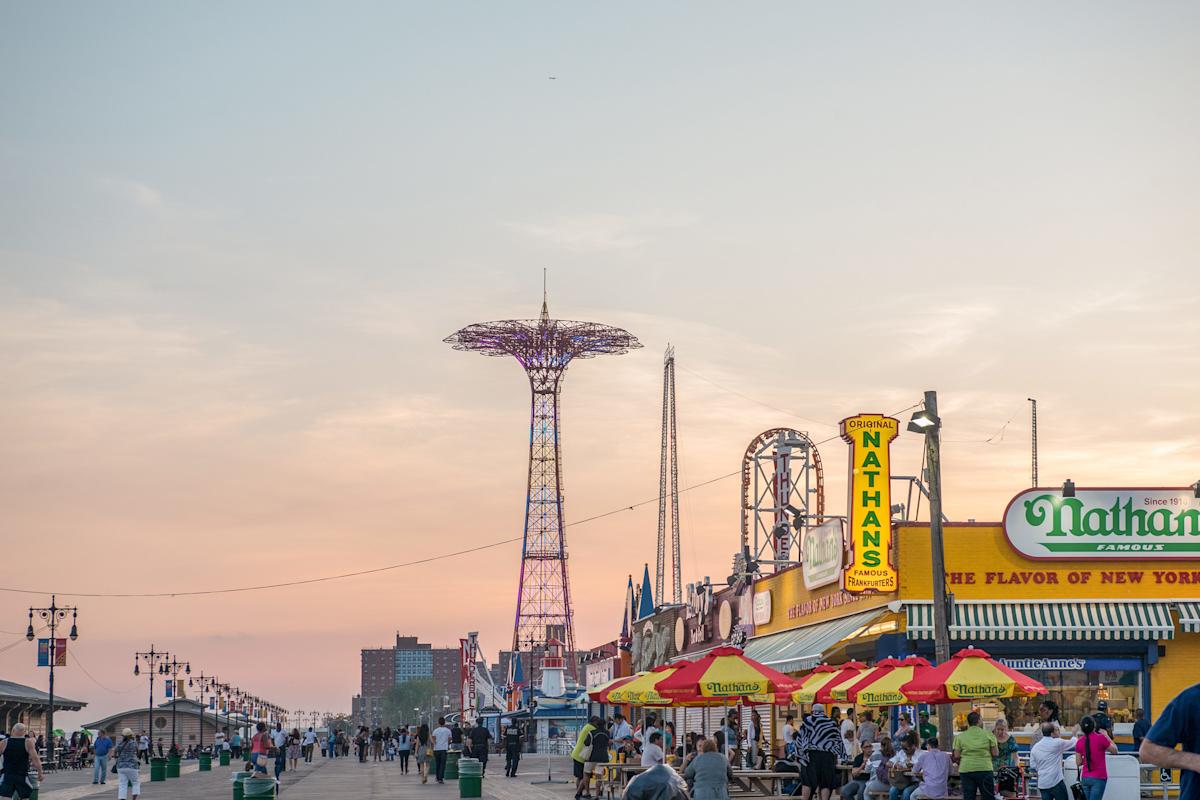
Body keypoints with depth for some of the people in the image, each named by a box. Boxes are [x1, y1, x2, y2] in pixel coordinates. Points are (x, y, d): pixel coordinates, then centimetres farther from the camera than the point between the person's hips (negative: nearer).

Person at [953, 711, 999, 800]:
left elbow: (956, 756, 1)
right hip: (985, 769, -1)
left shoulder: (960, 736, 4)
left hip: (966, 770, 2)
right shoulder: (988, 734, 0)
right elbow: (995, 753, 0)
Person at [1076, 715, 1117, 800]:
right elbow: (1114, 750, 4)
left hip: (1085, 778, 5)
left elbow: (1078, 763, 7)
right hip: (1099, 777, -5)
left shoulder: (1079, 742, 2)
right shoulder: (1101, 738, -10)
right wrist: (1106, 735, 10)